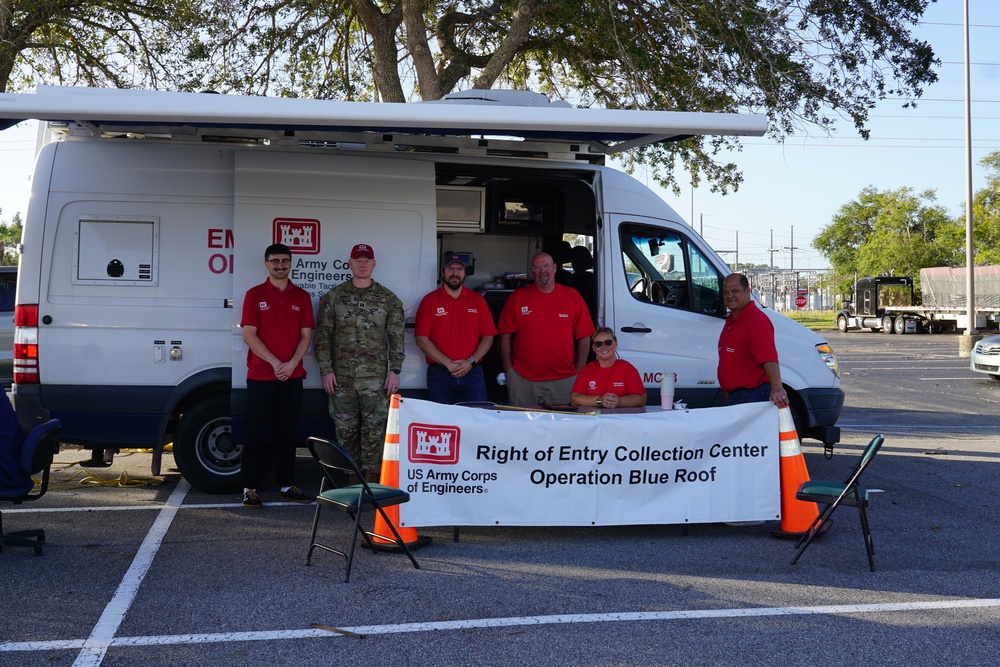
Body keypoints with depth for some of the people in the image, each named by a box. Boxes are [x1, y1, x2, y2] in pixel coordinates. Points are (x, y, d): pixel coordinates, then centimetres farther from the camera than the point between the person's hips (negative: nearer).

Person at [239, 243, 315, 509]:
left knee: (287, 432, 9)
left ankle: (287, 484, 16)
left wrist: (291, 363, -11)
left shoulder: (301, 297, 9)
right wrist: (275, 363, -15)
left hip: (291, 376, 3)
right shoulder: (255, 295, 0)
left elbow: (306, 335, 5)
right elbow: (249, 335, -6)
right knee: (257, 432, 0)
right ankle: (249, 488, 4)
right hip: (260, 376, -3)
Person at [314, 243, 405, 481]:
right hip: (341, 377, 1)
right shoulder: (334, 297, 7)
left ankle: (371, 480, 2)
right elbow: (322, 336, 5)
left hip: (375, 378, -1)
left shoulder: (388, 299, 7)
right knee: (345, 431, 4)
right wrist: (326, 370, -2)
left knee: (374, 431, -4)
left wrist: (394, 370, -3)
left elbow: (396, 338, 5)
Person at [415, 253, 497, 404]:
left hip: (472, 373, 1)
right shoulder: (430, 301, 4)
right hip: (439, 374, -1)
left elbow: (488, 337, 7)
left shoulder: (478, 300, 10)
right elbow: (422, 339, -3)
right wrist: (448, 363, -11)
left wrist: (471, 362, -8)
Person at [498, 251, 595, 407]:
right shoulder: (518, 297, 6)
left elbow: (584, 337, 5)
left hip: (564, 380, 0)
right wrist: (509, 371, -2)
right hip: (523, 380, 0)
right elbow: (505, 337, 5)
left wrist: (579, 373, -1)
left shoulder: (572, 296, 6)